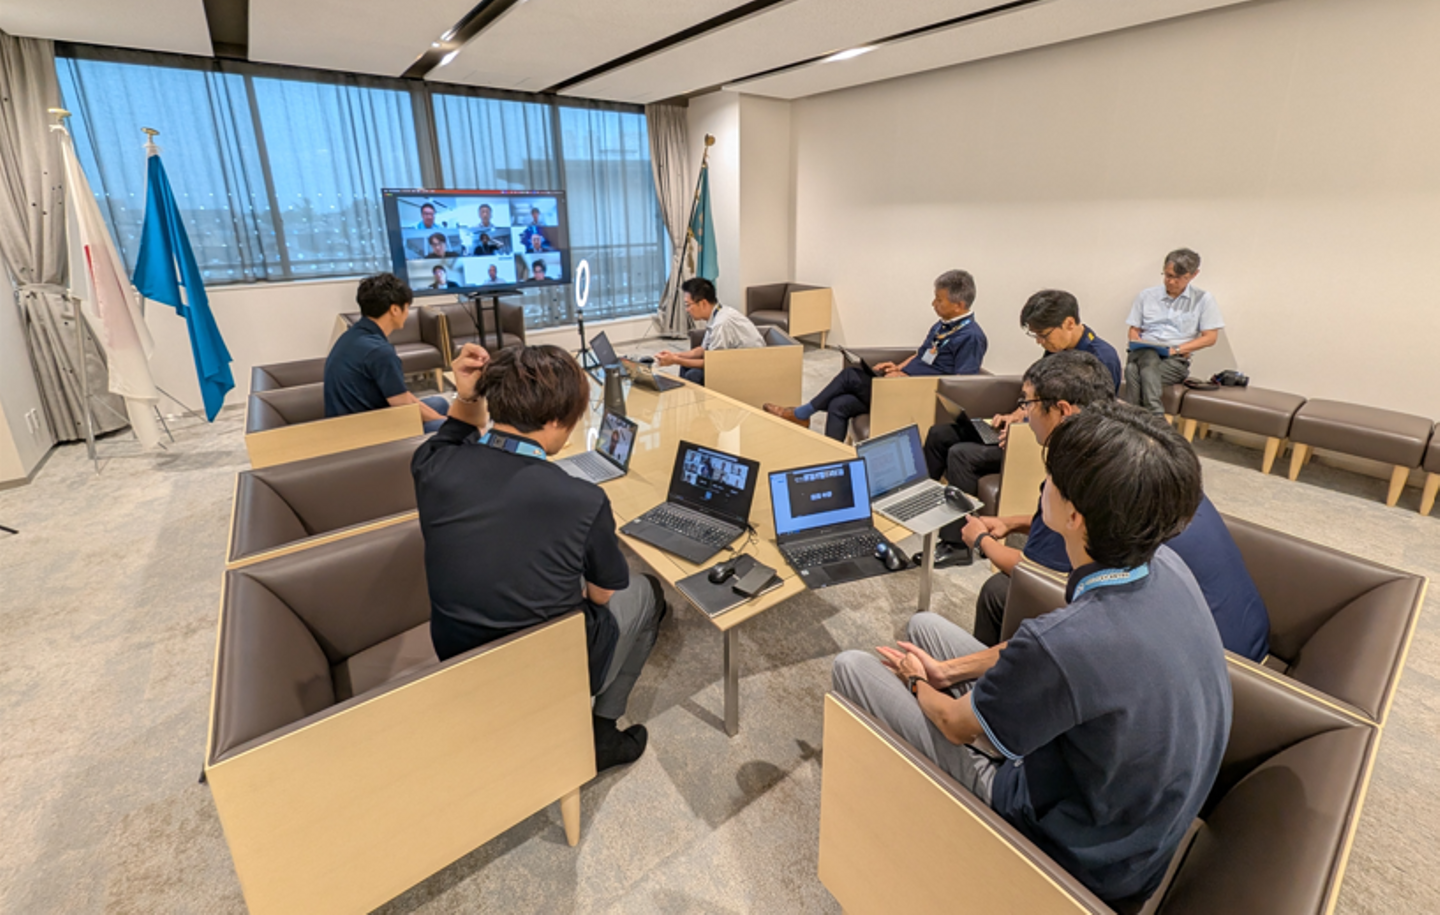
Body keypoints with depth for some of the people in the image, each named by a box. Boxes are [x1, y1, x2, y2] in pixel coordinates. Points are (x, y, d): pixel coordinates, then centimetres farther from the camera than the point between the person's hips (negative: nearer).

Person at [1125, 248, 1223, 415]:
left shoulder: (1203, 299, 9)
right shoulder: (1146, 296, 17)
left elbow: (1210, 337, 5)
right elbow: (1134, 330, 18)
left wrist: (1177, 349, -9)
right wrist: (1139, 343, -5)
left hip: (1176, 359, -2)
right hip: (1144, 353, 2)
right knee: (1150, 359, -38)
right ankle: (1157, 418, -48)